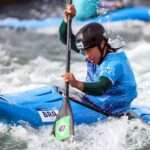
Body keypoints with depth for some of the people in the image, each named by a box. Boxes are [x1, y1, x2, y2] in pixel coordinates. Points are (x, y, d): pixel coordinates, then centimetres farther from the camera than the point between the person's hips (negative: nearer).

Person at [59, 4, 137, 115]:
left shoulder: (114, 64, -24)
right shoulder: (94, 51, 1)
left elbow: (100, 89, -40)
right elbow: (65, 39, 5)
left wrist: (77, 84, -56)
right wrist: (67, 19, -12)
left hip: (110, 113, -9)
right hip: (93, 102, 9)